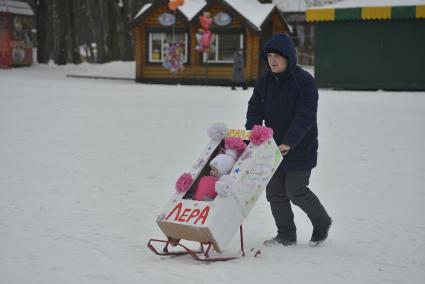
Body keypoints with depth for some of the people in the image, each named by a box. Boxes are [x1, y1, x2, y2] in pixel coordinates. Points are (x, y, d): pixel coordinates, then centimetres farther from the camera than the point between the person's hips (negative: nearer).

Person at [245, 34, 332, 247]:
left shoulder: (304, 81, -15)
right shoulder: (264, 81, 5)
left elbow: (305, 116, -22)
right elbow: (254, 110, 5)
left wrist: (289, 143, -31)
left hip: (300, 148, -6)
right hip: (272, 147, 6)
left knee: (295, 191, -4)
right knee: (275, 193, 7)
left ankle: (322, 223, 22)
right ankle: (286, 235, 22)